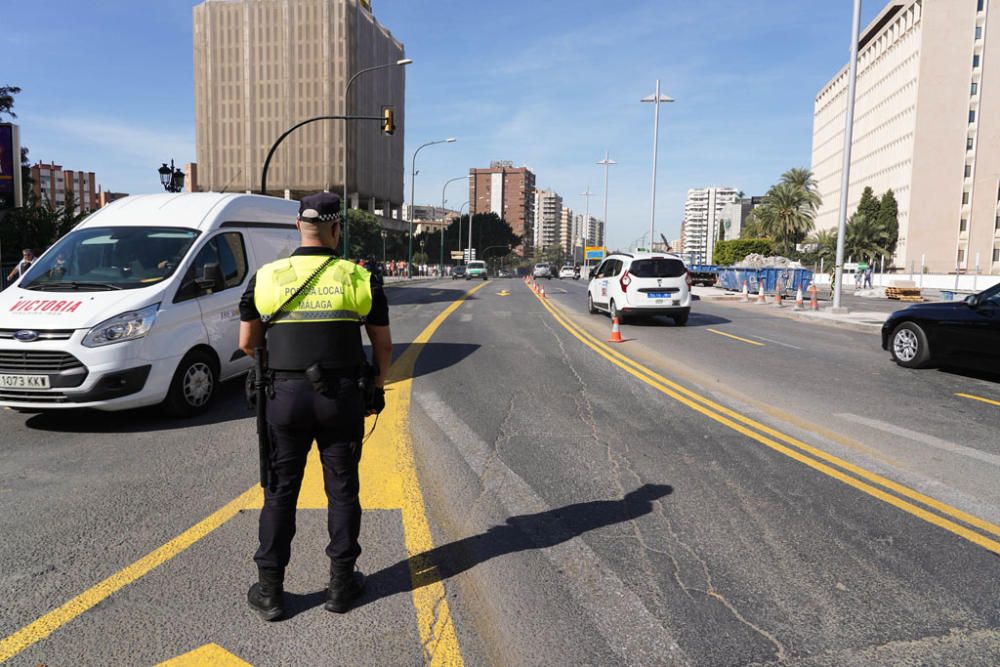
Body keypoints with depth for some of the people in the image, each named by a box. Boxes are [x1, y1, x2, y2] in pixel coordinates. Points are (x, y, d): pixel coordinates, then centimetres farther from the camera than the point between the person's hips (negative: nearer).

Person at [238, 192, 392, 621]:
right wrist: (378, 389, 15)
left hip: (286, 396, 1)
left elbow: (247, 343, 4)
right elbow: (383, 344, 2)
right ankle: (341, 584, 21)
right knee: (342, 490, 11)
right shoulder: (359, 278, -3)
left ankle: (269, 590, 20)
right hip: (342, 397, -1)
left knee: (280, 492, 12)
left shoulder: (266, 278, -1)